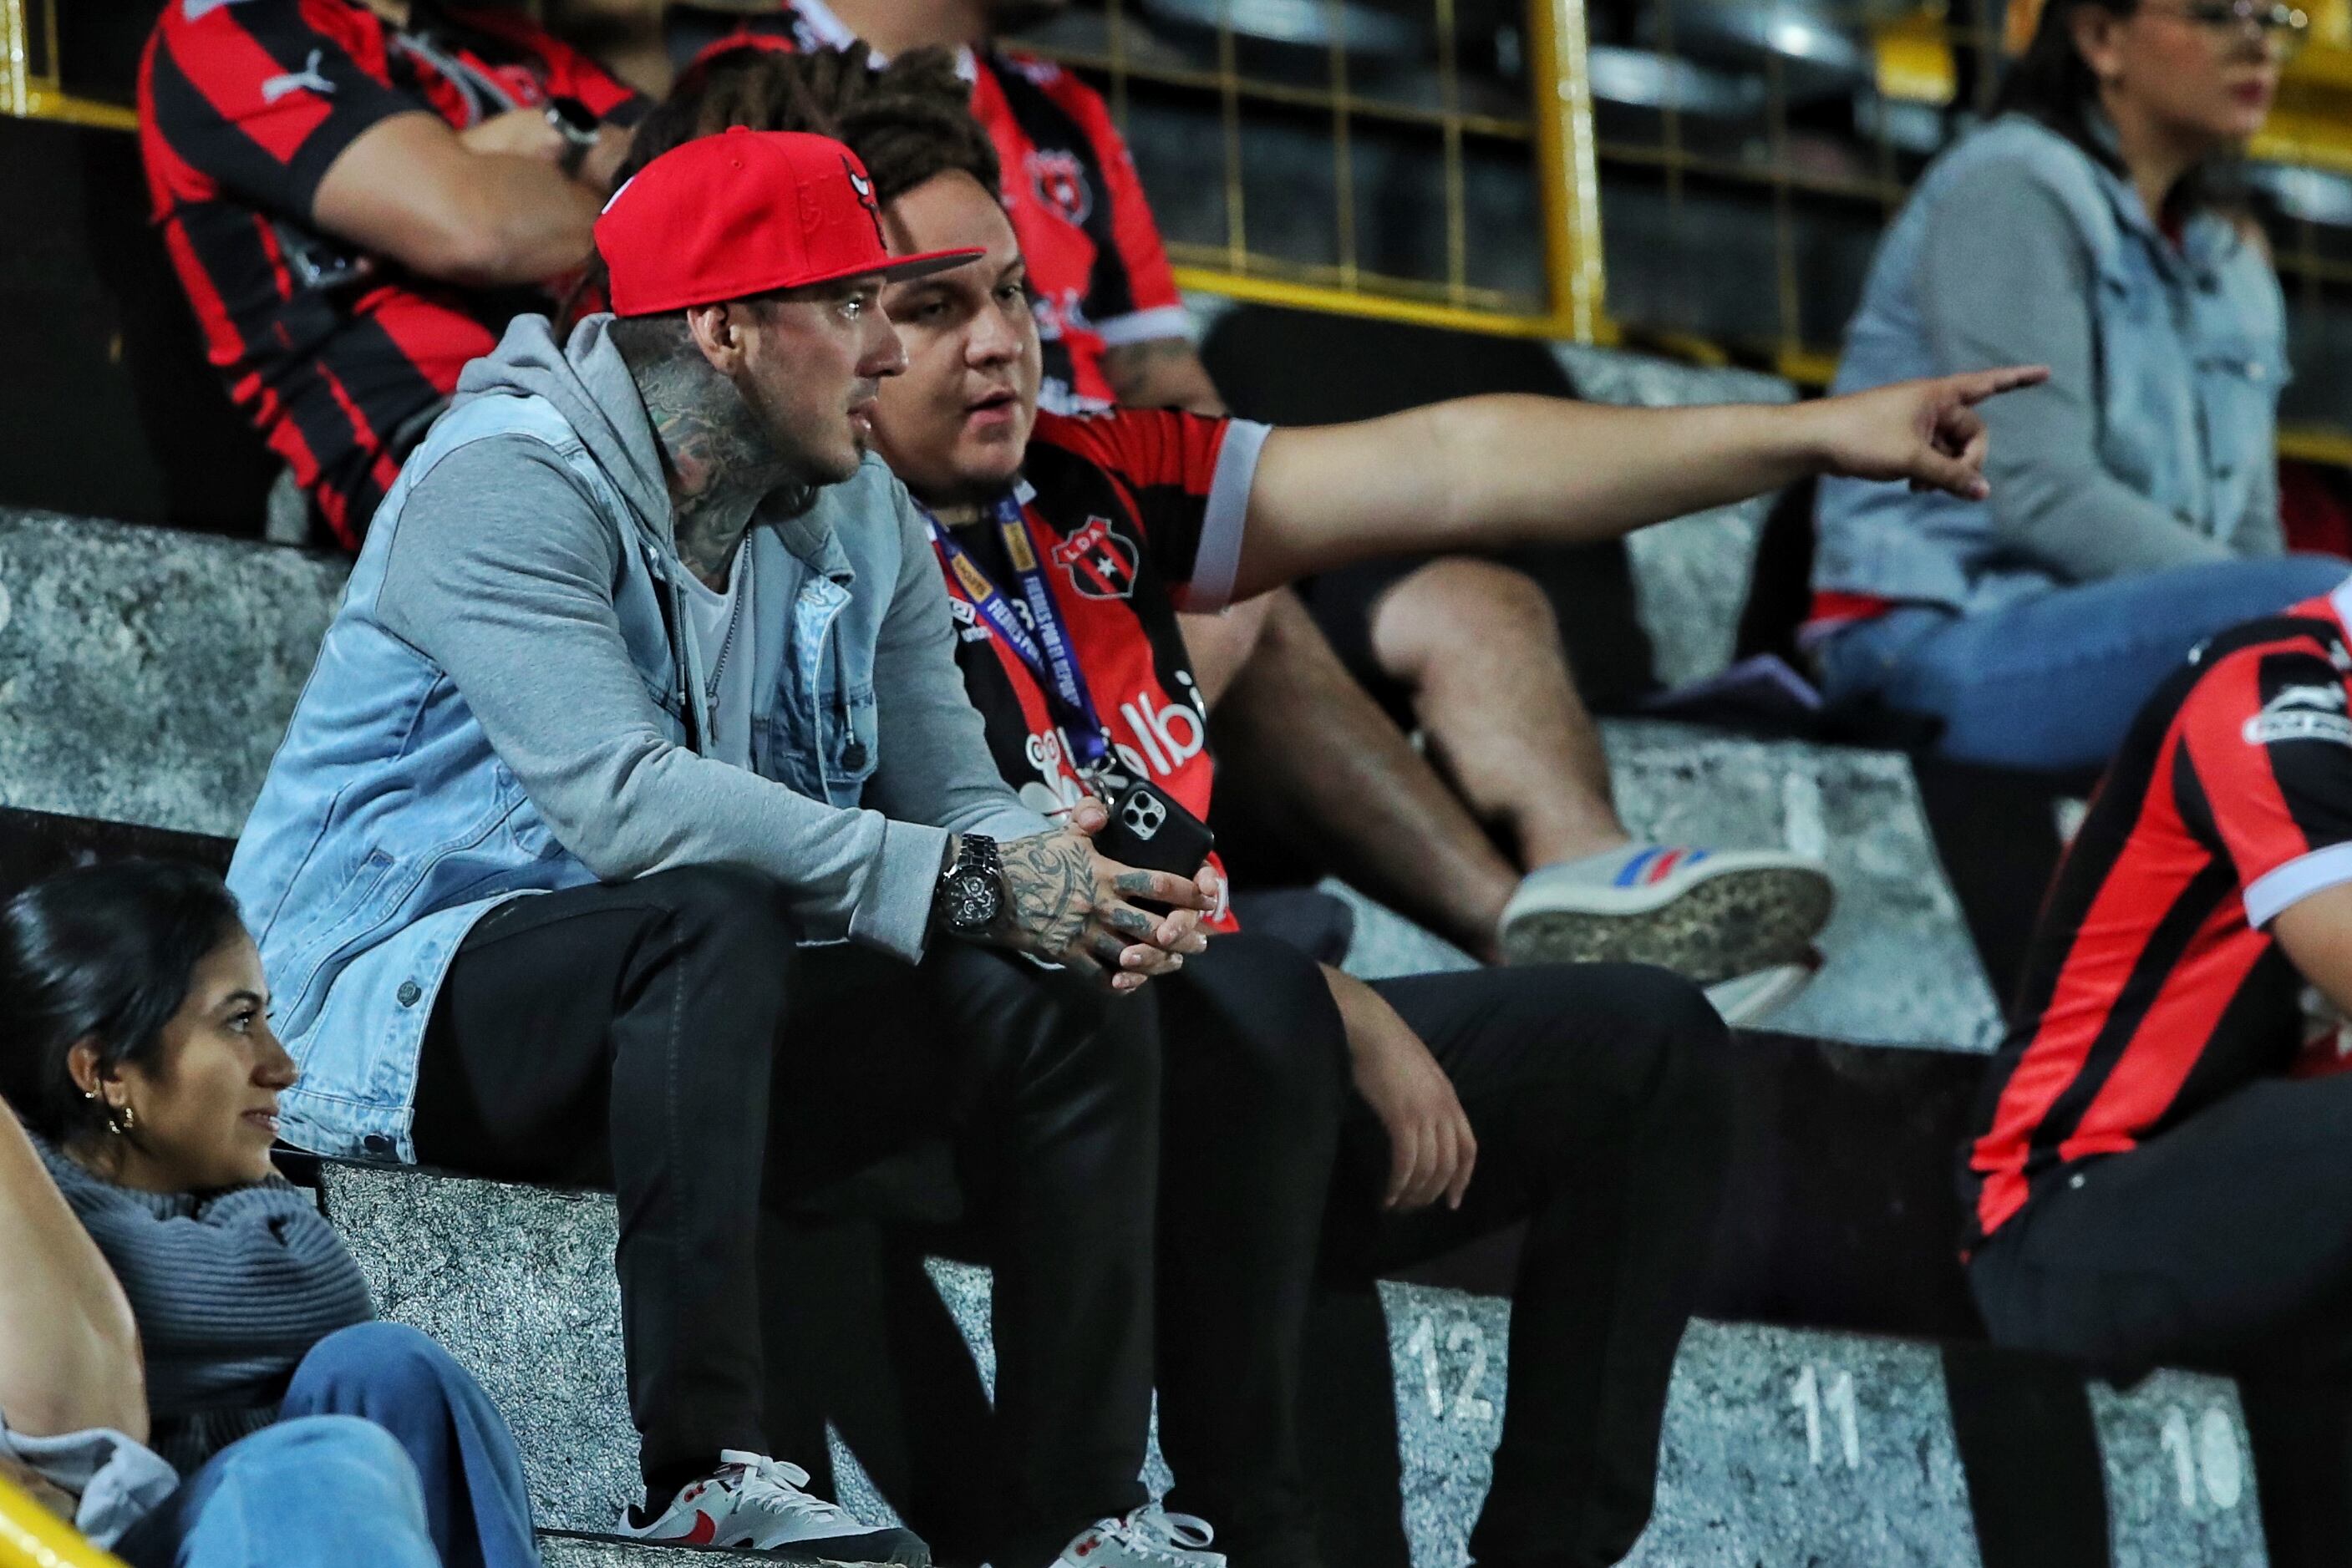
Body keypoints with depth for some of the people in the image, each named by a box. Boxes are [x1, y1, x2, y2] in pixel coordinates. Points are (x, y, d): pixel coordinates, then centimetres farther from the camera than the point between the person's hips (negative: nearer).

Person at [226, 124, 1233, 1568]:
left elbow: (955, 795, 1)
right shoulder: (510, 485, -18)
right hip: (407, 1002, -8)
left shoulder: (858, 519, 8)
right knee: (715, 924, -37)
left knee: (1072, 991, -10)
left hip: (692, 1011, 8)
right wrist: (960, 884, -34)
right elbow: (621, 798, -32)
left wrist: (1090, 890, -23)